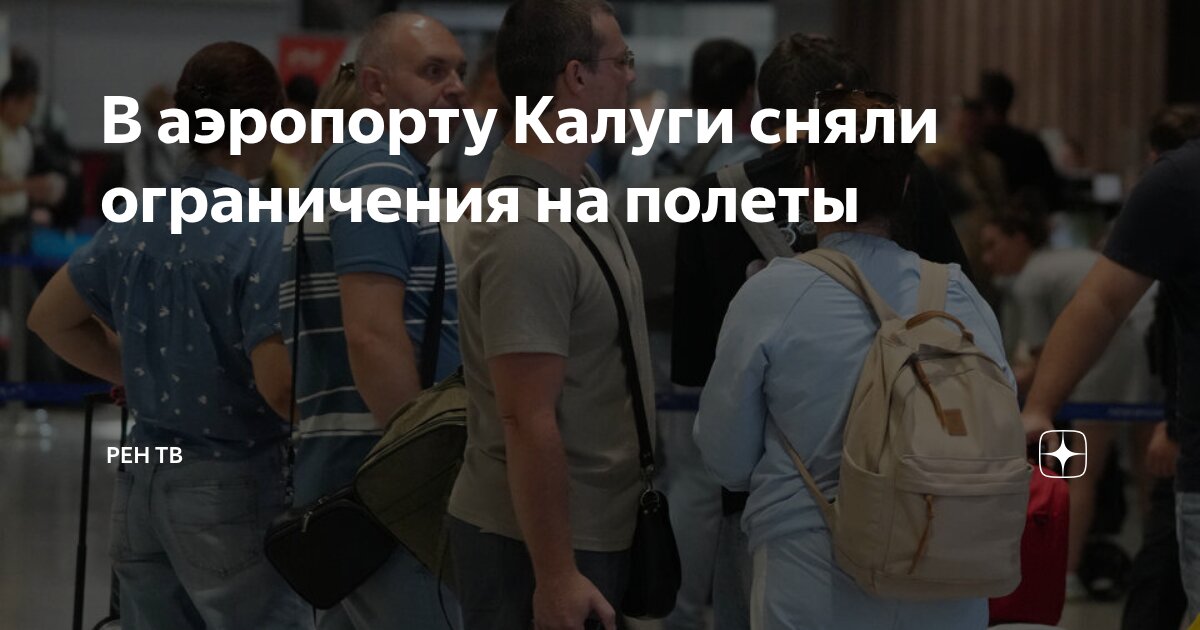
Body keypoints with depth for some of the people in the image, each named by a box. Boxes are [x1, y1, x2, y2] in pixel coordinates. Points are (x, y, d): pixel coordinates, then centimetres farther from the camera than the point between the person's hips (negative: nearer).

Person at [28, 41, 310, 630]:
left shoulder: (136, 222, 6)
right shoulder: (263, 234, -17)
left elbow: (51, 317, 17)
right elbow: (277, 382, -23)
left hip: (142, 479, 7)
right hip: (231, 487, -7)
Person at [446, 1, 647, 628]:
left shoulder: (583, 187, 10)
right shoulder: (528, 235, -22)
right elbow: (527, 422, -23)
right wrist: (556, 575, -22)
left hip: (596, 528, 9)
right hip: (539, 547, -9)